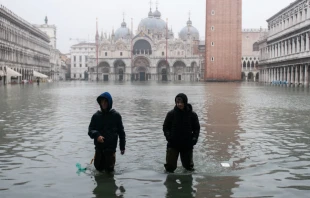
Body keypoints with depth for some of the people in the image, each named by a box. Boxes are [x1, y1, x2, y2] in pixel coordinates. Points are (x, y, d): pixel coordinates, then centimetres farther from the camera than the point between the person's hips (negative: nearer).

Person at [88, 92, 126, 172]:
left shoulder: (116, 115, -3)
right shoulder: (96, 116, 2)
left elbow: (121, 132, 2)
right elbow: (90, 130, 0)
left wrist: (122, 147, 3)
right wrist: (97, 135, -22)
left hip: (111, 147, -2)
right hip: (99, 147, 2)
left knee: (109, 169, 0)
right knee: (98, 167, 9)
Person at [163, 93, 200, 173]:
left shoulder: (192, 115, -3)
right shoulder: (171, 114, -6)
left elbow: (196, 128, 7)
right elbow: (165, 127, 3)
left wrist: (194, 138, -8)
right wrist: (168, 136, -13)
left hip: (187, 144, 1)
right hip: (173, 143, -1)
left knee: (189, 167, 13)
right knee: (170, 167, -4)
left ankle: (187, 166, 46)